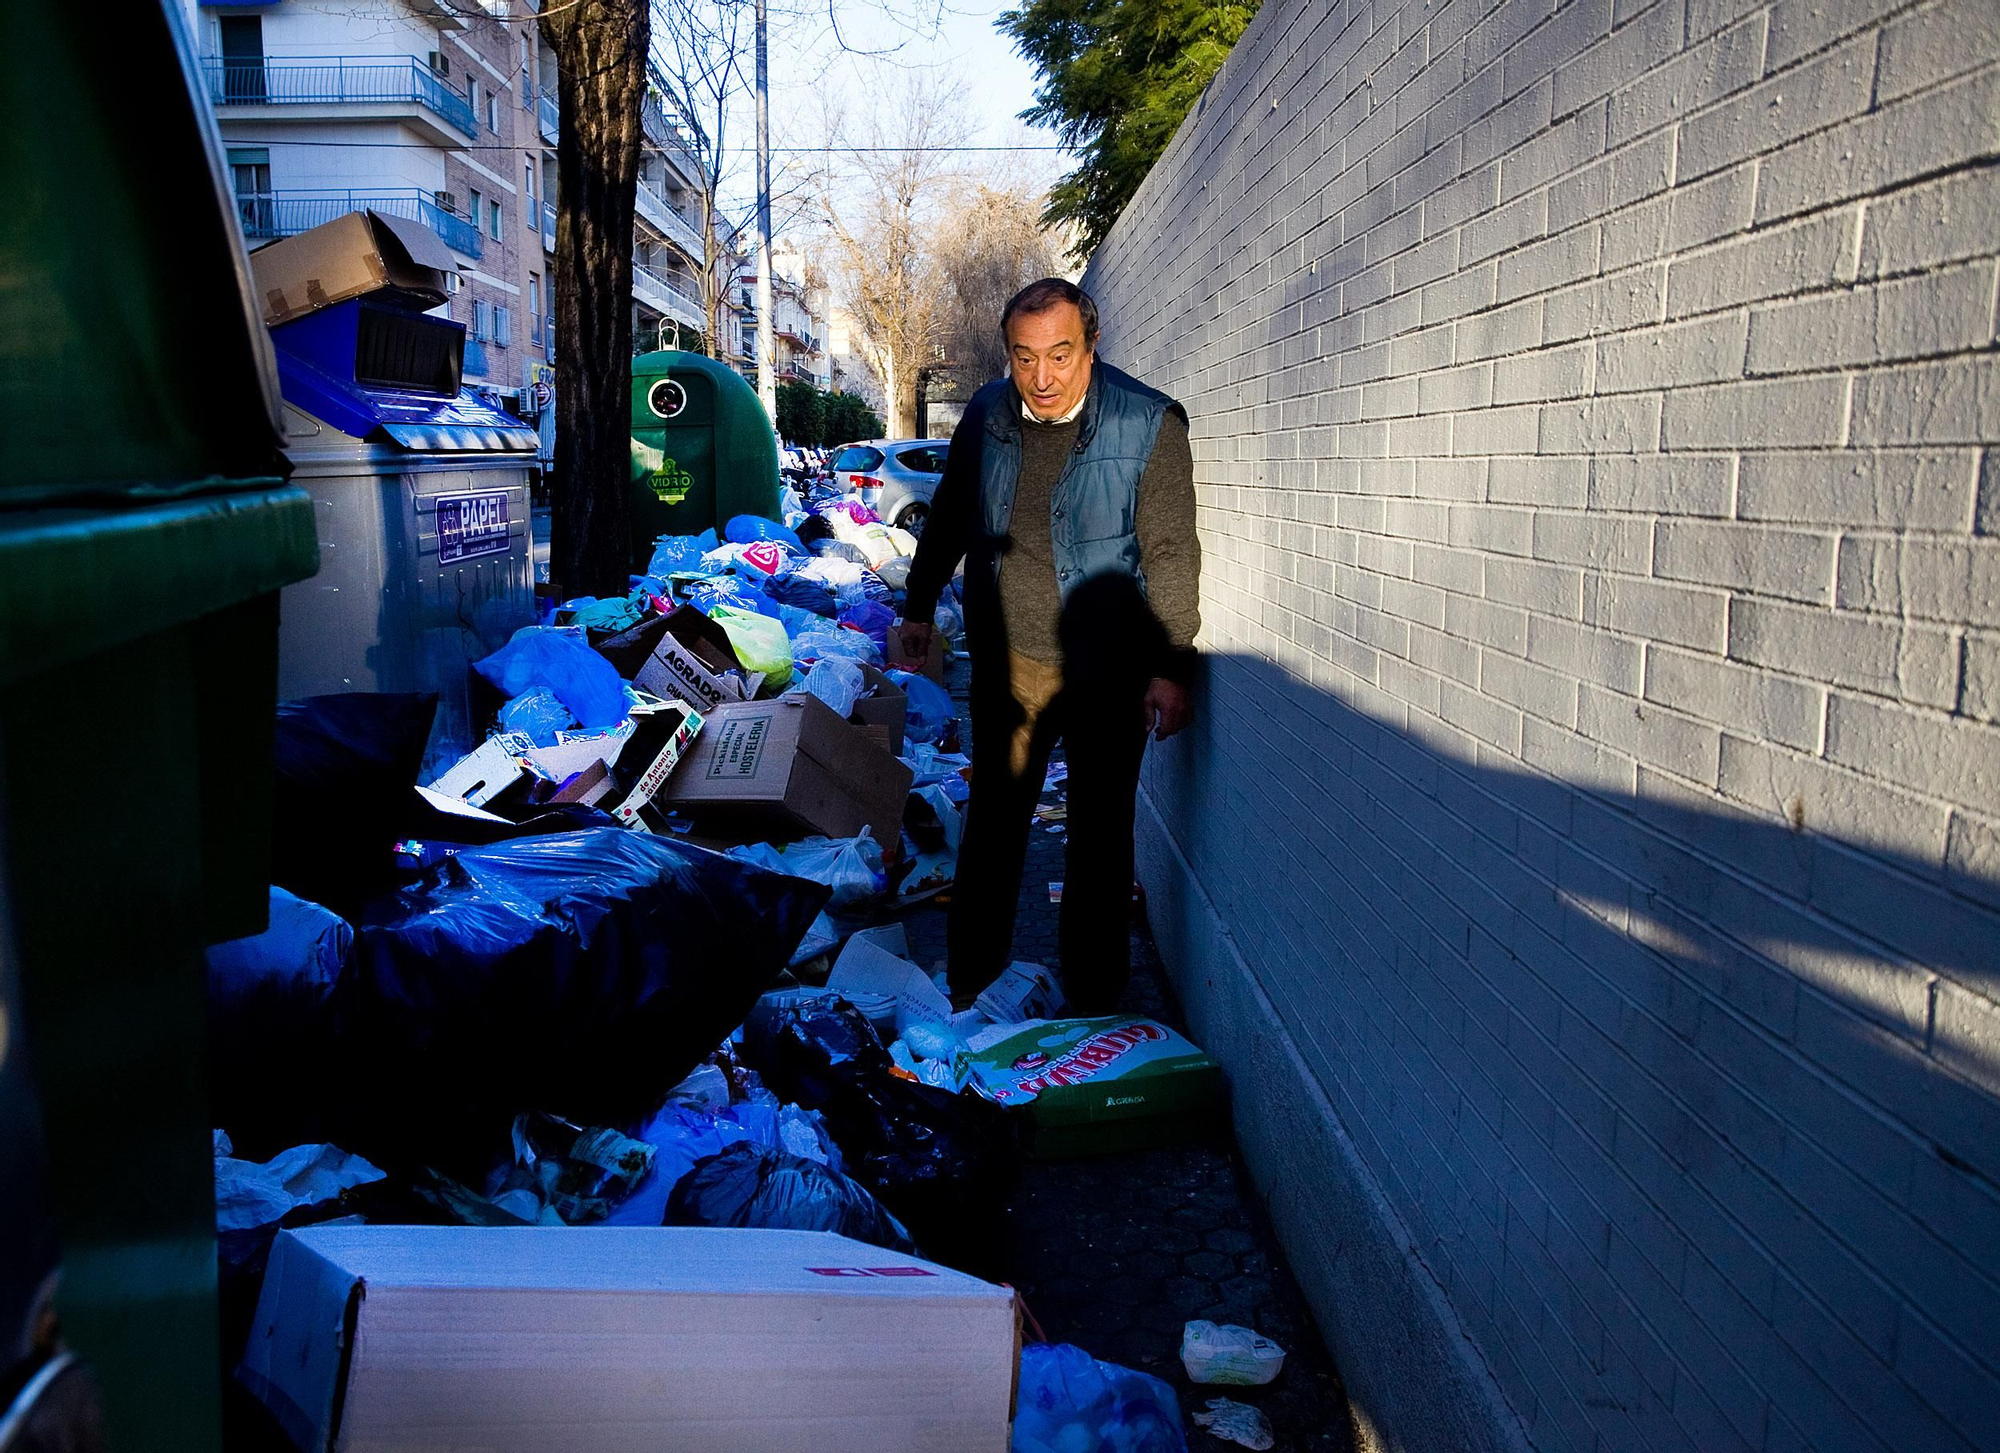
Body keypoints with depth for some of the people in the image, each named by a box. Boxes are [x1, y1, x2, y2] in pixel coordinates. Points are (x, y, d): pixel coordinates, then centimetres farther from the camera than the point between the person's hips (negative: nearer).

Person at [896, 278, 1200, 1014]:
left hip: (1106, 672, -3)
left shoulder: (1149, 425, -11)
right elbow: (948, 519, 16)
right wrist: (918, 608, 20)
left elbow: (1171, 554, -10)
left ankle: (1092, 1001, 19)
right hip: (1006, 660, 4)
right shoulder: (987, 416, 2)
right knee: (992, 820, 12)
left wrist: (1172, 666, -13)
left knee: (1099, 835, 6)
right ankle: (969, 977, 29)